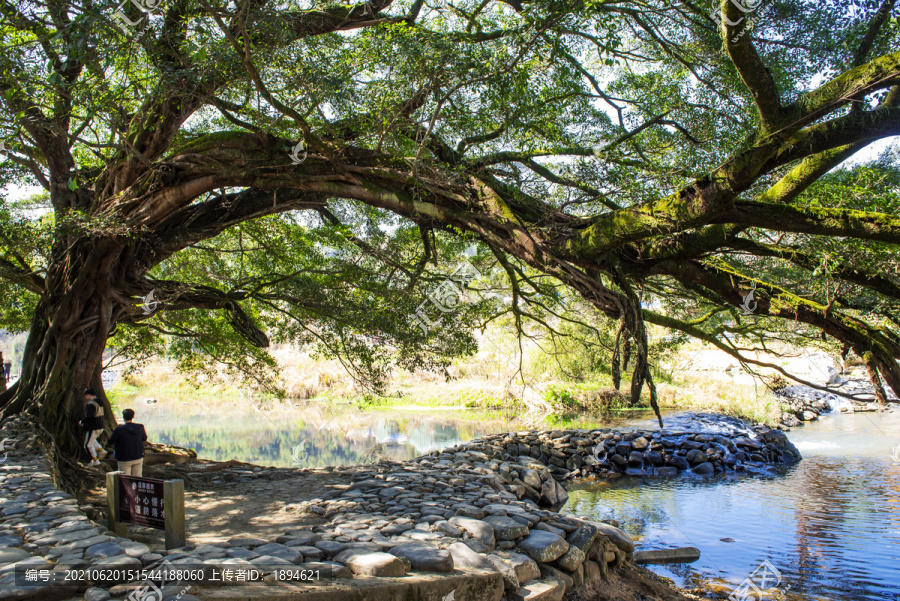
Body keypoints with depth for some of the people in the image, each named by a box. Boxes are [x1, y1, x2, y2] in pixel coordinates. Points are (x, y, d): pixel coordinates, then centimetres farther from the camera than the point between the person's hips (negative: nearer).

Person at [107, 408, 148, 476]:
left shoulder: (119, 429, -19)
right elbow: (144, 438, 9)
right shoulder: (140, 427, -8)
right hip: (138, 458, 3)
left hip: (124, 460, -3)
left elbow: (111, 442, -8)